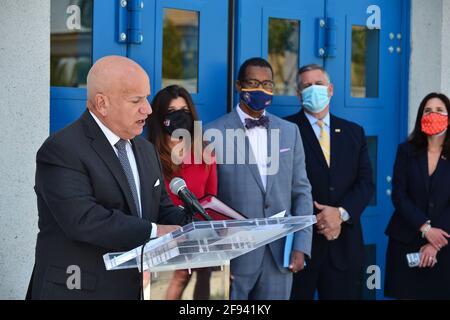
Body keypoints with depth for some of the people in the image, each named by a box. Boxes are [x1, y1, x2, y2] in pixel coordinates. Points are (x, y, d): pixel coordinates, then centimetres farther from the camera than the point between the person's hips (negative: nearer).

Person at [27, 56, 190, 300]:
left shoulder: (145, 149, 14)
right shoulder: (61, 150, -15)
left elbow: (163, 209, 13)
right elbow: (82, 219, -27)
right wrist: (154, 232, -27)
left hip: (138, 288, 8)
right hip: (79, 290, -8)